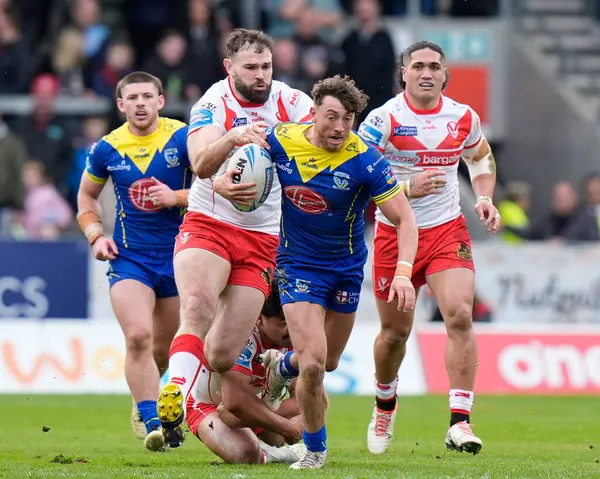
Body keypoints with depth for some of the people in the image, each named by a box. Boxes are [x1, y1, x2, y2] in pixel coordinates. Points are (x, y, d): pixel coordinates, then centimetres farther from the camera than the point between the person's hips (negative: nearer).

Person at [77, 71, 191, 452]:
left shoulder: (183, 139, -7)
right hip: (128, 258, -1)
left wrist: (177, 197, -19)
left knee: (164, 349, 13)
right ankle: (151, 422, -19)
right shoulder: (107, 149, -1)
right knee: (138, 336, -21)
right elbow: (87, 195, 16)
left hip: (177, 258, 1)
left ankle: (143, 403, 41)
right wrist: (96, 235, 1)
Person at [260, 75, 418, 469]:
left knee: (327, 364, 16)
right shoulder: (279, 141, -15)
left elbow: (405, 219, -17)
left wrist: (403, 272, -31)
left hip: (347, 267, 2)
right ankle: (315, 449, 7)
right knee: (313, 363, -16)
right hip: (298, 264, -2)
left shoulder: (365, 160, -20)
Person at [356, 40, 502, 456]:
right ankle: (385, 403, 40)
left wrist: (485, 198, 4)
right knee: (395, 331, 9)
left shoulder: (463, 118, 1)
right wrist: (406, 188, -26)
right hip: (395, 233, -2)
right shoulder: (384, 119, -12)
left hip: (447, 230, 2)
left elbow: (481, 157, 21)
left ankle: (459, 422, -18)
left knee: (460, 316, -19)